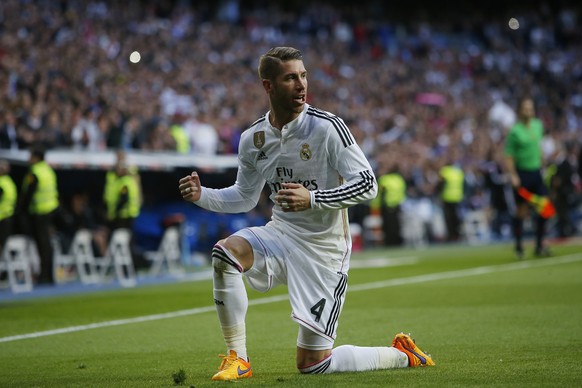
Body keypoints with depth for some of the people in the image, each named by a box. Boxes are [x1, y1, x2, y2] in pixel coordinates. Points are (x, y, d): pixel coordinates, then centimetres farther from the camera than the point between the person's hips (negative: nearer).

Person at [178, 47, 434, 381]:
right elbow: (244, 197, 17)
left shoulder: (327, 127, -15)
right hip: (281, 234, 5)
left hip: (323, 247, -5)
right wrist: (202, 195, -2)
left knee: (312, 364, -5)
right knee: (225, 252, -28)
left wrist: (312, 199, -31)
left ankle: (400, 355, 20)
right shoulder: (253, 139, 2)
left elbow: (367, 184, -18)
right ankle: (238, 359, -16)